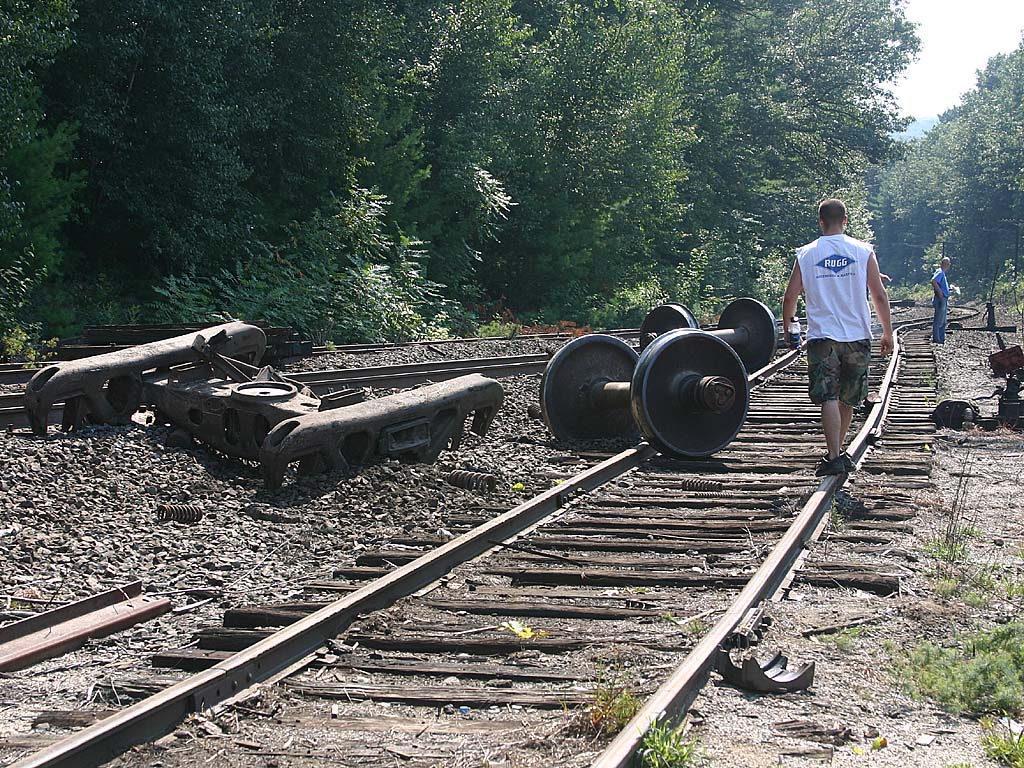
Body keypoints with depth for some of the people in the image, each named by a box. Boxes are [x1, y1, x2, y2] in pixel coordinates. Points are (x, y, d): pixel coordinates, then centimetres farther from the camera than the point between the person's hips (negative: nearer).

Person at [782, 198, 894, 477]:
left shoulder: (805, 255, 2)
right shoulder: (864, 252, 2)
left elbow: (789, 298, 3)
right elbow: (879, 296, 1)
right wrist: (888, 334, 10)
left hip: (822, 337, -1)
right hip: (857, 338, 2)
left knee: (829, 399, -5)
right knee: (848, 401, 16)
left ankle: (833, 457, -16)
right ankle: (838, 451, 28)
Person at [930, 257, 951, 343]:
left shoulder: (942, 273, 18)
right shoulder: (940, 272, -13)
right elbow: (933, 281, -29)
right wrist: (940, 292, -23)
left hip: (943, 300, 10)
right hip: (940, 300, -10)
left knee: (943, 322, 13)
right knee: (938, 321, -7)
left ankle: (941, 339, 18)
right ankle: (936, 339, -5)